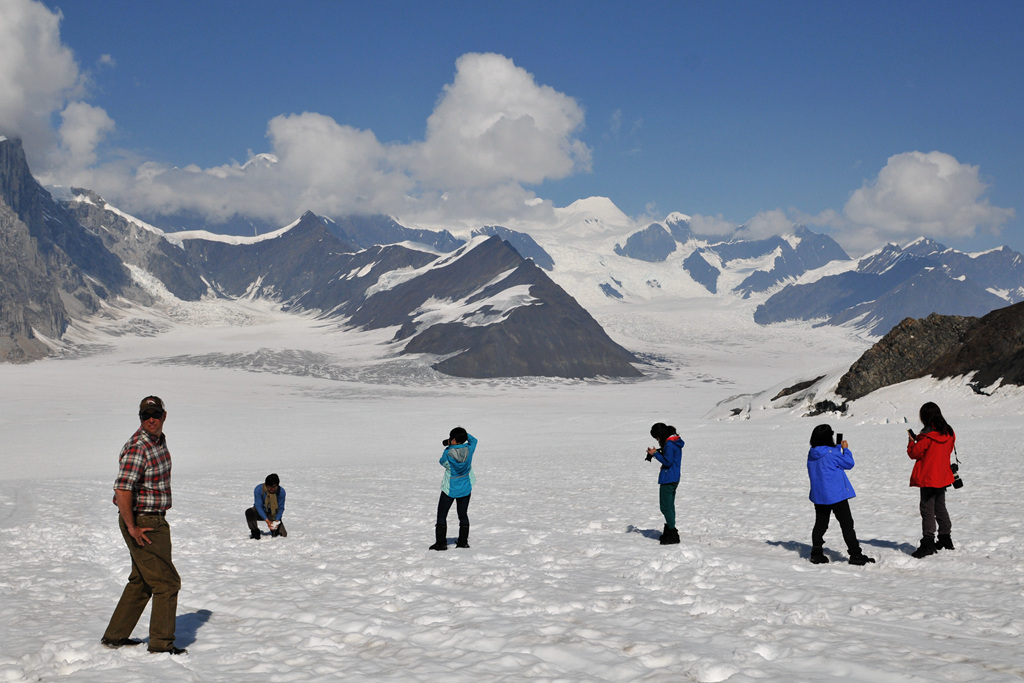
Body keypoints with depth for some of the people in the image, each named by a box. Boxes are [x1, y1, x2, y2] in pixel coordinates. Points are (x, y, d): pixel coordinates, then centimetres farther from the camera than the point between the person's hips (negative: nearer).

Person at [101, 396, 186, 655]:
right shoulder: (137, 447, -21)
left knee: (141, 582, 19)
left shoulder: (160, 440, 10)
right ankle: (161, 643, 4)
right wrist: (132, 527, -21)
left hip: (155, 520, 10)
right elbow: (122, 490, -27)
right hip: (143, 525, -10)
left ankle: (115, 636, 29)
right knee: (166, 582, -5)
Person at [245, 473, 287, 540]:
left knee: (283, 534, -11)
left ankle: (274, 528, 26)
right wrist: (267, 520, -34)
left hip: (273, 514, 1)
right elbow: (258, 506, -23)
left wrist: (276, 520, -27)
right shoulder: (258, 489, -24)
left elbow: (281, 508, -10)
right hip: (261, 512, -1)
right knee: (249, 512, -35)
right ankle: (255, 533, -12)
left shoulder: (281, 491, -18)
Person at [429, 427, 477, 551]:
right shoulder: (468, 449, -12)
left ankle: (441, 543, 2)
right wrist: (463, 434, 10)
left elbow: (442, 462, 1)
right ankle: (463, 542, 18)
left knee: (442, 516, 5)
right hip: (465, 489, 4)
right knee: (463, 515, 15)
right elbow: (473, 440, 11)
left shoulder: (448, 453, -21)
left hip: (450, 489, -4)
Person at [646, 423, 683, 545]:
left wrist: (656, 454, -11)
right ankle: (670, 531, 24)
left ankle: (672, 533, -6)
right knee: (670, 506, 17)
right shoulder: (676, 442, 13)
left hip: (668, 479, -11)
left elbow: (667, 462, -20)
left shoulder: (669, 444, -18)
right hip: (674, 479, 11)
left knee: (665, 506, -6)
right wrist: (658, 453, 9)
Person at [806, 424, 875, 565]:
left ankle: (816, 554, 12)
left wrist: (838, 447, 20)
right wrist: (845, 449, 7)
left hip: (818, 495, 7)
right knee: (847, 524, 0)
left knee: (820, 524, 13)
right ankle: (855, 555, 2)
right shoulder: (832, 453, -18)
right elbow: (849, 463, -7)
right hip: (836, 494, -7)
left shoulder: (812, 454, 3)